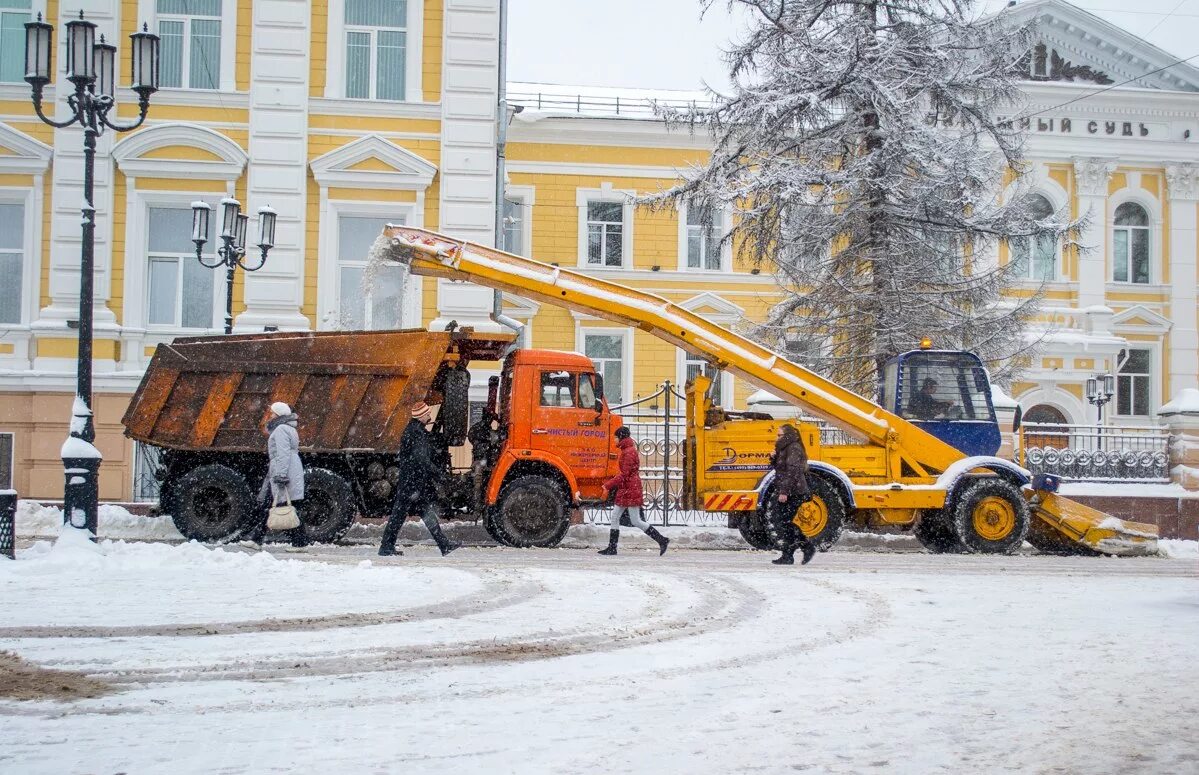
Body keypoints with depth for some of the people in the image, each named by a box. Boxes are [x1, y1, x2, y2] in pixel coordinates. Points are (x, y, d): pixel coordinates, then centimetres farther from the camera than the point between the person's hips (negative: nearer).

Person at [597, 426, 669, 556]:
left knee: (636, 521, -8)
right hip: (625, 489, 10)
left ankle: (662, 540, -3)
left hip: (631, 490, -10)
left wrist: (608, 485, -16)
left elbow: (624, 474, -20)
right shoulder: (626, 451, 15)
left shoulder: (629, 452, -16)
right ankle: (612, 547, 9)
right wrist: (610, 487, 18)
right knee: (615, 517, 8)